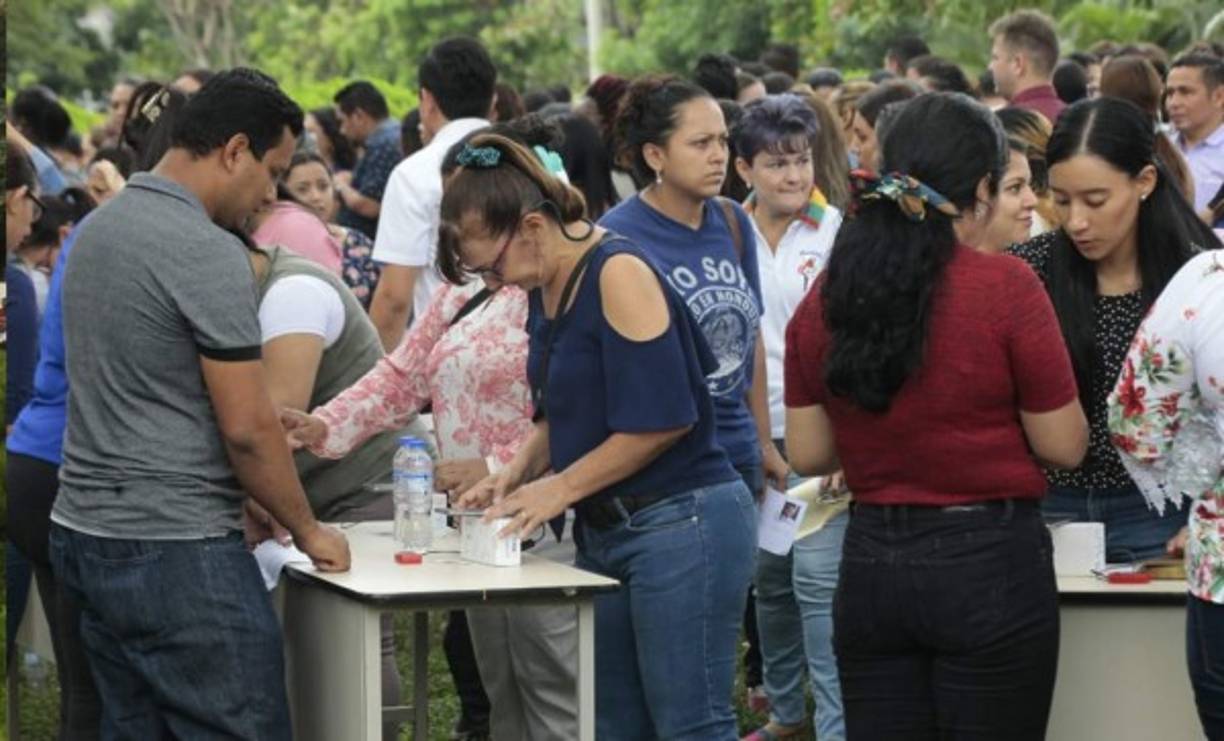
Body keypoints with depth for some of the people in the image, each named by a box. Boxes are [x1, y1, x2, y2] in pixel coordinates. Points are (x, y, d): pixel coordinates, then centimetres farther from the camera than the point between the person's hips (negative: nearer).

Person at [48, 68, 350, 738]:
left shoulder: (97, 230, 13)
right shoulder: (207, 253, -16)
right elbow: (246, 427, -16)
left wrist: (241, 496, 21)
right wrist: (307, 531, -1)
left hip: (85, 532, 9)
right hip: (174, 551, -9)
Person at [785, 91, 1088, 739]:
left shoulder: (828, 293, 0)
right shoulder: (1005, 288, -13)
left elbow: (807, 454, 6)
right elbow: (1063, 445, -7)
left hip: (871, 564, 4)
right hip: (988, 564, -4)